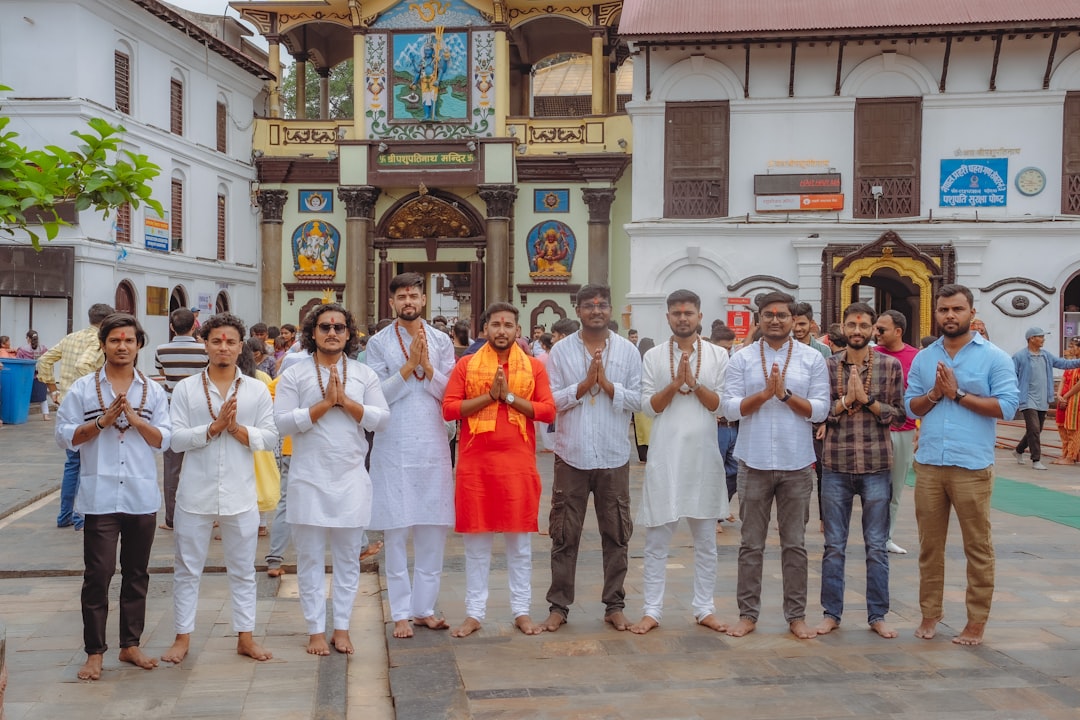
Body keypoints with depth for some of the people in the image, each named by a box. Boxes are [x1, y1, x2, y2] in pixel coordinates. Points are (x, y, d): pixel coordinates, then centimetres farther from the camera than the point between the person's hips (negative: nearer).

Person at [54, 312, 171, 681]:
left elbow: (163, 439, 1)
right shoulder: (81, 389, 1)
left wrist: (135, 419, -14)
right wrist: (103, 421, -13)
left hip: (142, 497, 2)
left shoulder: (153, 391, 6)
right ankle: (94, 652, 12)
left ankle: (130, 644, 23)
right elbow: (65, 436, -2)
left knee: (136, 574, 11)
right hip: (100, 497, -2)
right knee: (98, 575, 0)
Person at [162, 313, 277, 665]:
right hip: (196, 494, 0)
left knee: (243, 569, 11)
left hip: (240, 496, 1)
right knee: (187, 569, 10)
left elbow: (270, 437, -3)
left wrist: (236, 428, -16)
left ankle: (245, 636, 22)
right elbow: (175, 438, -6)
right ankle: (183, 637, 24)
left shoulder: (257, 391, 3)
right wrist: (214, 427, -17)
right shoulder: (186, 389, 1)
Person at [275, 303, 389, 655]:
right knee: (310, 558, 7)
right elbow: (282, 422, -9)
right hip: (309, 478, -1)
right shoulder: (294, 374, 0)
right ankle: (316, 629, 19)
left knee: (348, 557, 9)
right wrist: (325, 404, -14)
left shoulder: (364, 374, 6)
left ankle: (342, 627, 21)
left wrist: (346, 401, -13)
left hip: (352, 478, 2)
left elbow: (381, 418, -2)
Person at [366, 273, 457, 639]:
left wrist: (427, 367, -12)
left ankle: (424, 607, 19)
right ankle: (401, 613, 13)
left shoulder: (441, 341, 8)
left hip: (433, 447, 2)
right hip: (394, 448, -2)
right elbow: (377, 396, -6)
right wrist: (408, 366, -14)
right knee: (396, 531, 2)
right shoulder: (379, 343, 2)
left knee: (433, 529, 6)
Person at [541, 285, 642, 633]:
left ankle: (614, 605, 22)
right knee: (564, 535, 6)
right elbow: (550, 400, -4)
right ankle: (559, 606, 17)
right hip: (572, 454, -1)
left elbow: (637, 400, 0)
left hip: (614, 456, 1)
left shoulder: (628, 351, 4)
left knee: (616, 534, 9)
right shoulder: (561, 350, 1)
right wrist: (584, 385, -15)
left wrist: (607, 384, -14)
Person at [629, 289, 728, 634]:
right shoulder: (653, 356, 3)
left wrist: (694, 382, -13)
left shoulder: (718, 355, 4)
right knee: (657, 539, 4)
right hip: (665, 456, -1)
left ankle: (704, 608, 22)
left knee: (706, 539, 10)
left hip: (703, 455, 1)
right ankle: (652, 610, 12)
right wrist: (675, 383, -15)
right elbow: (648, 406, -2)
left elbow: (721, 406, -1)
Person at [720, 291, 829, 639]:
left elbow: (820, 410, -3)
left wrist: (785, 393, -15)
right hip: (754, 463, 0)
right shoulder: (742, 358, 3)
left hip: (797, 464, 0)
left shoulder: (812, 359, 4)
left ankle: (796, 616, 19)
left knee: (795, 544, 9)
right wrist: (765, 393, -17)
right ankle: (747, 613, 17)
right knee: (751, 544, 7)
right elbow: (730, 407, -4)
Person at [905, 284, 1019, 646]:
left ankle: (977, 620, 17)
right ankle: (930, 613, 22)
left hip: (972, 466, -3)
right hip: (928, 464, 4)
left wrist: (957, 393, -13)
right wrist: (934, 393, -9)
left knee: (977, 546, 5)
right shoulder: (922, 358, 10)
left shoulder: (994, 357, -2)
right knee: (929, 544, 10)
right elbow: (911, 406, 10)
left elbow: (1007, 406, -10)